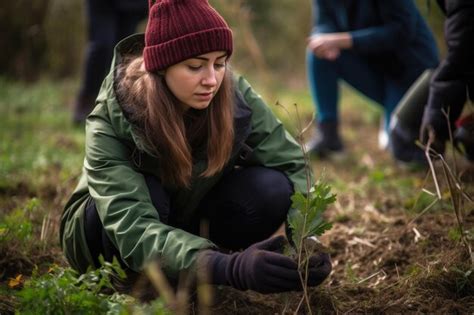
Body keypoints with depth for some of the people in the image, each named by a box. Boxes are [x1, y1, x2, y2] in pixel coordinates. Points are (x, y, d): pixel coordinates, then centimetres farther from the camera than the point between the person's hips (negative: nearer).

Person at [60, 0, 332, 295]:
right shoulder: (112, 121, -32)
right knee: (145, 192, -37)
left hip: (189, 220, 3)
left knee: (270, 188, -25)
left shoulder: (235, 96, -22)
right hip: (107, 233, -3)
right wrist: (232, 268, -58)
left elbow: (292, 167, -20)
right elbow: (134, 231, -43)